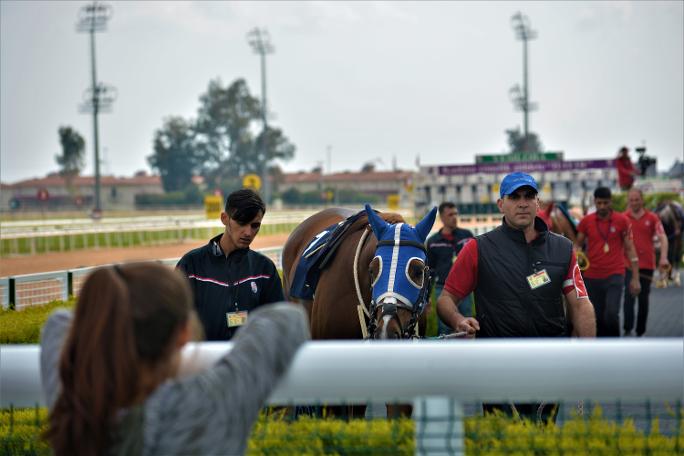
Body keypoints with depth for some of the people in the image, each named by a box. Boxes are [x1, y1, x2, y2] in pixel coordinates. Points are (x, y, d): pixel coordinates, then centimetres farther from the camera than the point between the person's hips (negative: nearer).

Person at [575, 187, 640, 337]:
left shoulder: (622, 221, -1)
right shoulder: (586, 221, 3)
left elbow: (629, 249, 3)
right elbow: (577, 244, 13)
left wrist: (635, 278, 0)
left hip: (615, 275, -2)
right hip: (592, 277, 2)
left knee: (611, 313, -17)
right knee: (597, 318, 6)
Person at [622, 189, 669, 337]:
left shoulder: (652, 218, 2)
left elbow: (662, 238, -3)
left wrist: (663, 257, -17)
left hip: (647, 264, 1)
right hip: (628, 264, -1)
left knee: (643, 299, 7)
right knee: (629, 295, -15)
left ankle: (640, 332, 15)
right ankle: (627, 329, -16)